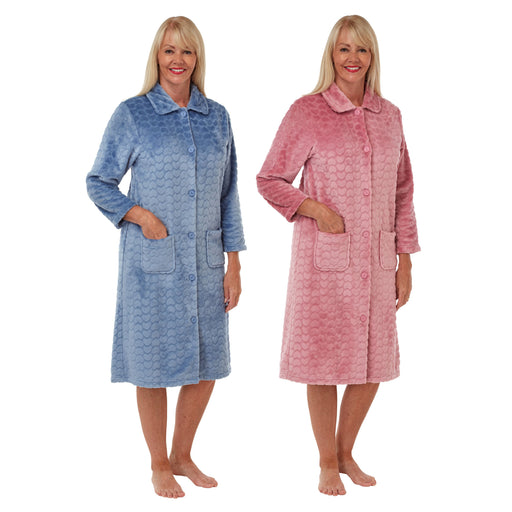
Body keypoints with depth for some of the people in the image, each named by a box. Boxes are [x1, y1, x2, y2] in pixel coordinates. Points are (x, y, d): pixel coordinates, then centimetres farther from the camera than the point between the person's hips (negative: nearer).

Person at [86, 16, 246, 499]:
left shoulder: (217, 117, 7)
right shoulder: (132, 114, -3)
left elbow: (227, 194, 10)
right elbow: (98, 182, 1)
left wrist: (233, 263, 6)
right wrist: (139, 214, -15)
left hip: (205, 262, 4)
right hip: (152, 261, -4)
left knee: (206, 364, 10)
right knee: (154, 366, 5)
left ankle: (182, 456, 30)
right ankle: (159, 466, 23)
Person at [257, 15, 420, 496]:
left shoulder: (388, 115, 9)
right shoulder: (307, 112, -4)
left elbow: (402, 191, 12)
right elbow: (269, 180, -1)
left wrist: (405, 262, 9)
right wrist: (316, 209, -15)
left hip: (376, 260, 4)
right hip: (325, 258, -4)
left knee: (373, 363, 10)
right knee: (325, 362, 4)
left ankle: (346, 452, 30)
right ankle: (327, 463, 22)